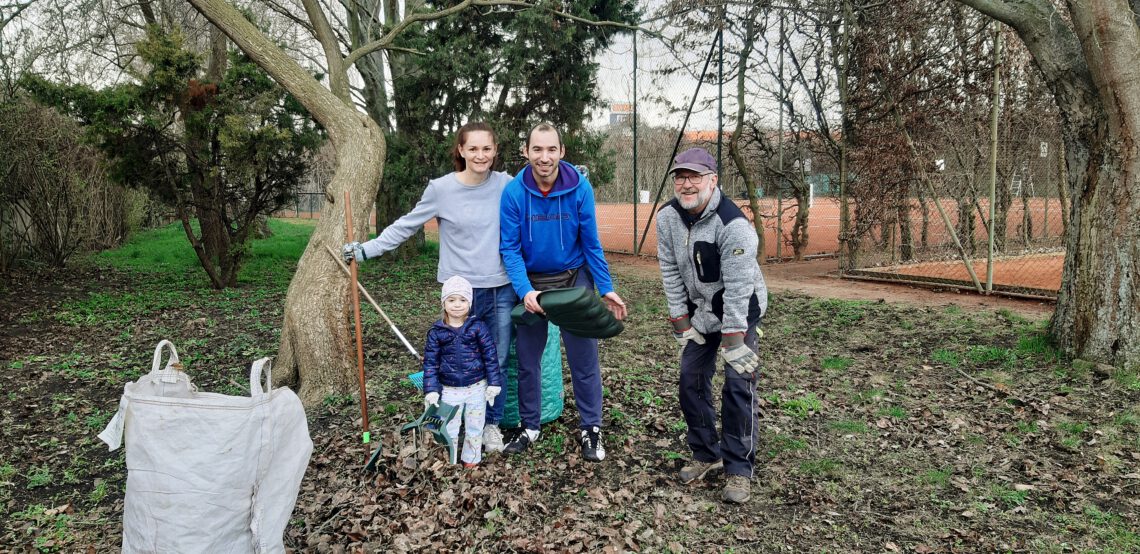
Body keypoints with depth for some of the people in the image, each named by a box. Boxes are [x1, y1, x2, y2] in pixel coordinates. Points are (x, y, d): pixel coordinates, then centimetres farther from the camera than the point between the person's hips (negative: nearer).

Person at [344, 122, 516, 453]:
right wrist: (366, 250, 3)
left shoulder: (506, 184, 0)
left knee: (497, 362, 9)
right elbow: (406, 226, 4)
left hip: (502, 291, 2)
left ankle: (491, 424, 25)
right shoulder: (441, 188, -4)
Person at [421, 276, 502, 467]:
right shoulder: (436, 332, -5)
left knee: (475, 428, 14)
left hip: (477, 387, 0)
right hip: (449, 390, 0)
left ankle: (471, 460, 33)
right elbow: (430, 362, -1)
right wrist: (431, 390, -7)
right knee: (449, 429, 9)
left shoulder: (478, 327, -7)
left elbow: (490, 355, -4)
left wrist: (494, 383, -7)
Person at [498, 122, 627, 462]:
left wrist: (606, 289, -10)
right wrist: (525, 291, -25)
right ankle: (530, 427, 27)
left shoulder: (580, 188, -15)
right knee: (527, 359, 10)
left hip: (575, 279, -1)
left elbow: (591, 243, -7)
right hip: (531, 282, 1)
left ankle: (590, 429, 19)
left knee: (584, 358, 2)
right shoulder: (513, 192, -15)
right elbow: (509, 248, -12)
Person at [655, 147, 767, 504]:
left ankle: (738, 469, 2)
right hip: (700, 311, 6)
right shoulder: (667, 217, -11)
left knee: (738, 386, -11)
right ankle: (707, 454, 23)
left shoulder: (734, 225, -29)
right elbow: (671, 273, -5)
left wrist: (732, 344, -25)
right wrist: (682, 326, -5)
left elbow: (738, 289, -27)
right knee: (691, 380, 5)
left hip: (740, 311, -5)